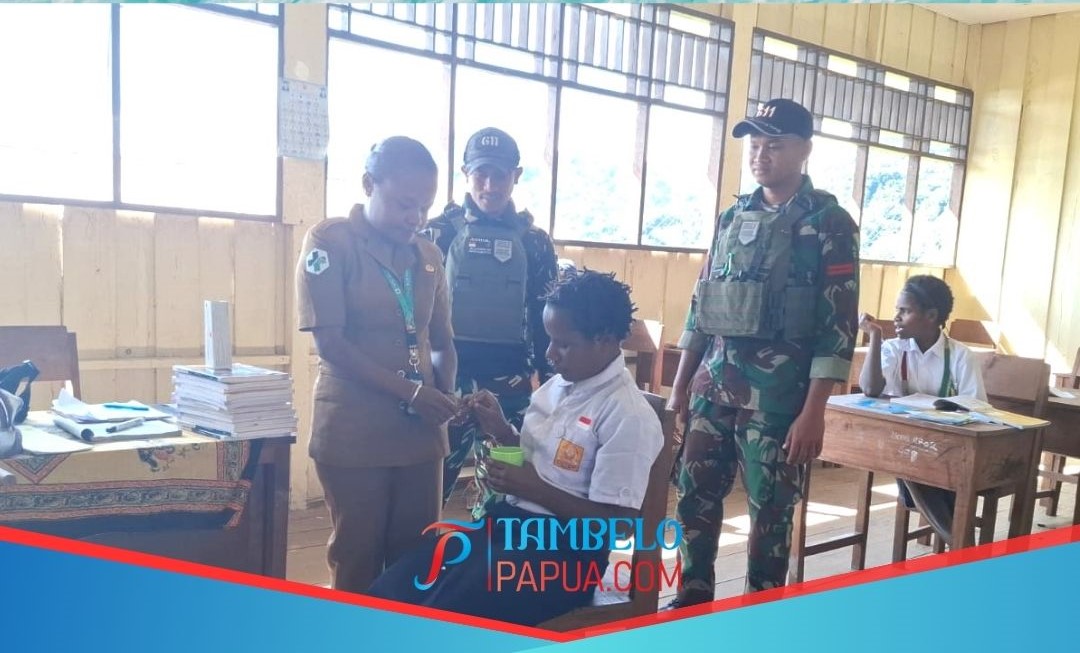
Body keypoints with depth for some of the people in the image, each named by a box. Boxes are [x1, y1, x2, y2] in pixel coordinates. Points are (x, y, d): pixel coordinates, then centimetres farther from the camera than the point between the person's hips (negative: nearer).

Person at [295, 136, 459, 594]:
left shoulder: (428, 256, 9)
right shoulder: (329, 242, -6)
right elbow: (330, 342, -13)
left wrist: (445, 393, -7)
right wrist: (410, 392, -18)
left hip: (420, 431, 5)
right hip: (353, 434, -4)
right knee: (357, 558, 7)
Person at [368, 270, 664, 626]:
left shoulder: (629, 416, -14)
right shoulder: (557, 386, 9)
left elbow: (617, 522, -15)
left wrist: (535, 489, -18)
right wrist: (500, 429, 2)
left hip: (564, 548, -7)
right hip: (509, 519, 8)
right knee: (387, 594, -9)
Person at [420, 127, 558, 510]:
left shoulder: (534, 242, 6)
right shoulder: (440, 232, 1)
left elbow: (545, 318, 9)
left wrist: (550, 381, 8)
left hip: (511, 384, 2)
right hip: (447, 376, -1)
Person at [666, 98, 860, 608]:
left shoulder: (829, 223, -4)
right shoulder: (733, 216, 12)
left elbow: (838, 325, -9)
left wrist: (813, 411, -15)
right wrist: (679, 386, 11)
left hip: (779, 390, -5)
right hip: (713, 382, 5)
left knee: (770, 508, 6)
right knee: (694, 495, 10)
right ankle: (692, 600, 29)